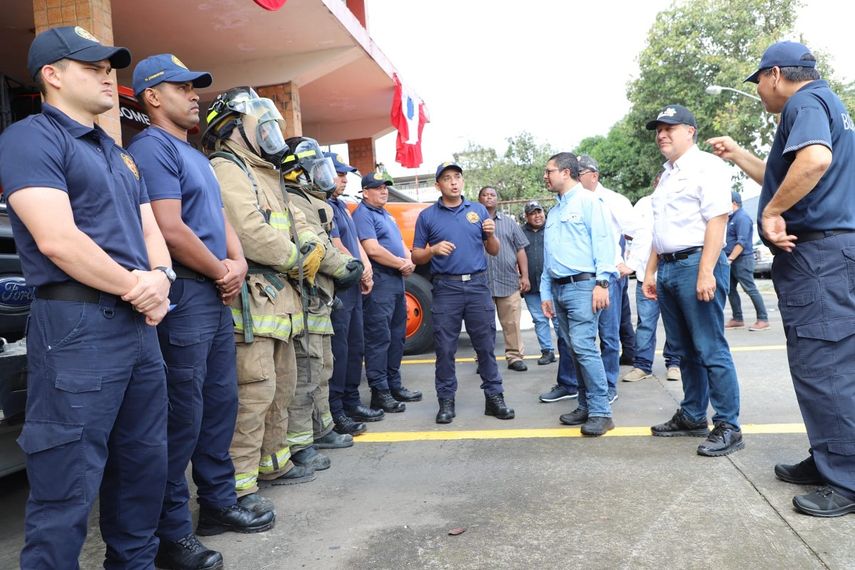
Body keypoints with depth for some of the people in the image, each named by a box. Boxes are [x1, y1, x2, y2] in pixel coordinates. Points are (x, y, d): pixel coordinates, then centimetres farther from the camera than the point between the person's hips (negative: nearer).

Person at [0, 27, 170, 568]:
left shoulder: (120, 155, 21)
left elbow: (150, 232, 17)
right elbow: (57, 239, -17)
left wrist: (159, 279, -4)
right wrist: (133, 285, -10)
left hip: (139, 323, 9)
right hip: (77, 324, -8)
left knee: (146, 465, 16)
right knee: (68, 489, -3)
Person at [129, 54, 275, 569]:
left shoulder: (195, 154, 20)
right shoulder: (152, 148, -10)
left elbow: (219, 217, 19)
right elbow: (170, 229, -19)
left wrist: (238, 262, 0)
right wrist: (221, 272, -8)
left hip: (217, 295, 10)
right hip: (184, 296, -10)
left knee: (221, 403, 14)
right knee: (183, 416, -4)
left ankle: (219, 501, 27)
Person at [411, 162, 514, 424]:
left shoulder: (479, 210, 11)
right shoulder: (427, 216, 6)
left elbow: (493, 251, 14)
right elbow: (416, 257, 6)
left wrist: (491, 235, -7)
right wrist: (433, 250, -14)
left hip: (478, 285, 1)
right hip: (446, 288, -1)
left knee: (486, 344, 5)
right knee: (445, 348, 3)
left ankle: (494, 397, 14)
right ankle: (446, 401, 14)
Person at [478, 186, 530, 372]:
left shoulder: (509, 222, 14)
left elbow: (520, 250, 12)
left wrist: (524, 276, 3)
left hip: (509, 281, 1)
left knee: (511, 323, 2)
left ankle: (515, 357, 10)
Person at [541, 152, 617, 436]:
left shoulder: (588, 201, -2)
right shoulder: (553, 212, 23)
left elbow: (603, 241, -11)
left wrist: (602, 282, -19)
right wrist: (546, 292, 19)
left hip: (582, 285, -8)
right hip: (558, 288, 8)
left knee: (584, 347, -13)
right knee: (575, 350, 9)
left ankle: (601, 412, -6)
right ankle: (586, 406, 17)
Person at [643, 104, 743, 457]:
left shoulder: (706, 166, -4)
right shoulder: (665, 176, 21)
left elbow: (717, 220, -14)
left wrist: (705, 272, -22)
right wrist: (650, 273, 17)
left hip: (696, 264, -8)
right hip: (668, 269, 8)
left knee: (711, 350, -6)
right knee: (684, 350, 13)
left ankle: (728, 427, 3)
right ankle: (692, 416, 24)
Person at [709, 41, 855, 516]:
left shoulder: (806, 102, -8)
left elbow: (815, 159, -31)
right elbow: (784, 178, 33)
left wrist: (770, 212, -22)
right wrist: (737, 155, 36)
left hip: (817, 251, -11)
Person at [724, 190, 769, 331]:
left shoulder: (742, 217, -13)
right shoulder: (731, 218, 16)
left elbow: (742, 242, -21)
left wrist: (730, 259, -23)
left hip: (742, 259, -10)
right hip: (732, 259, 10)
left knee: (750, 289, -7)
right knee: (730, 289, 9)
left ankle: (763, 319, -2)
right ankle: (737, 319, 15)